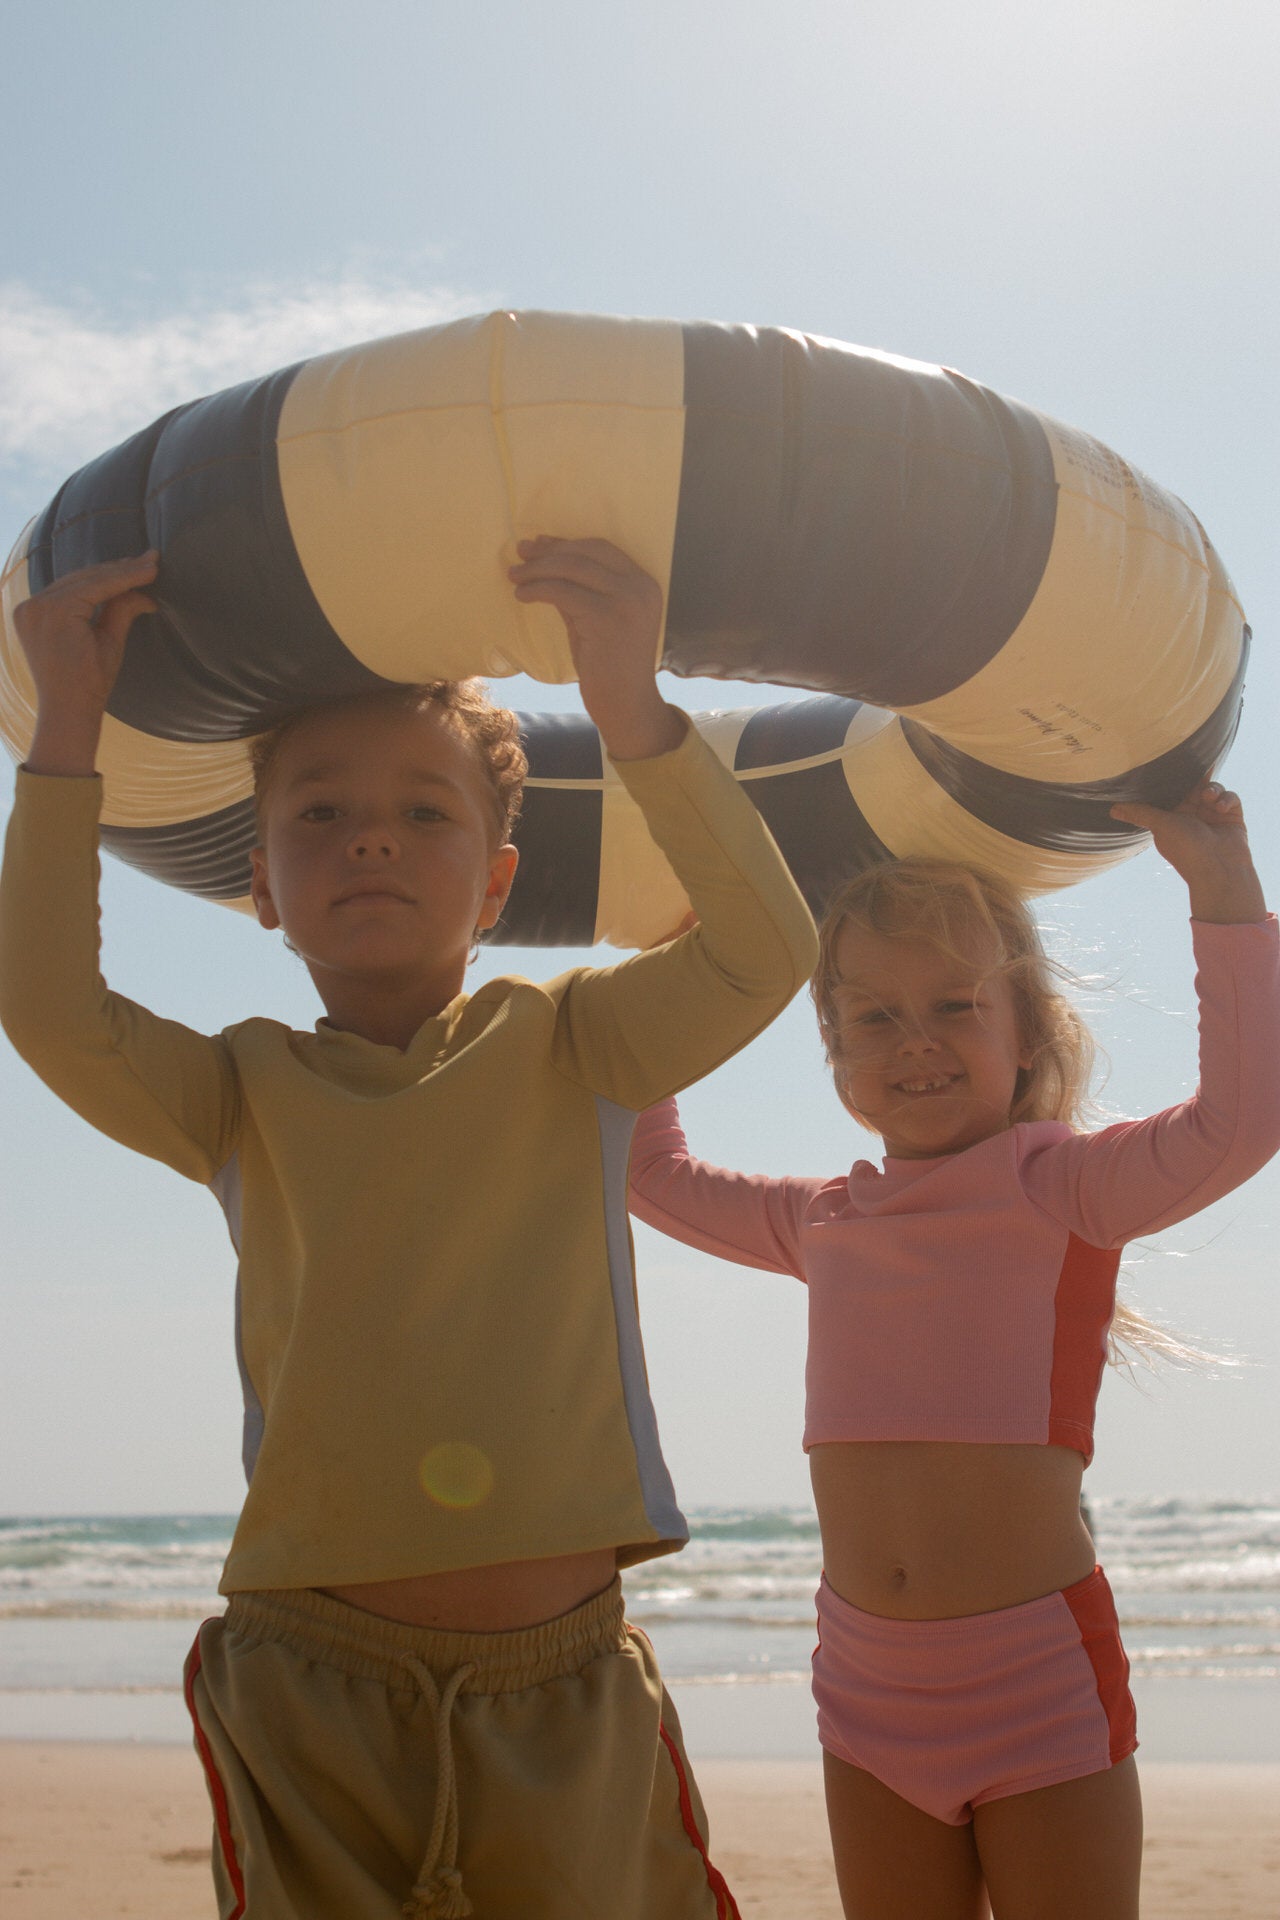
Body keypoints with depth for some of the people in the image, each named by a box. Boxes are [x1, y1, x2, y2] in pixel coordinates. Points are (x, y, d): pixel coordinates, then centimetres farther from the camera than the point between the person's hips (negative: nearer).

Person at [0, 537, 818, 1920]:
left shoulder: (567, 1047, 4)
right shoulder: (245, 1091, 6)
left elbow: (763, 954, -13)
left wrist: (630, 708, -23)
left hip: (566, 1684, 0)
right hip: (311, 1688, 0)